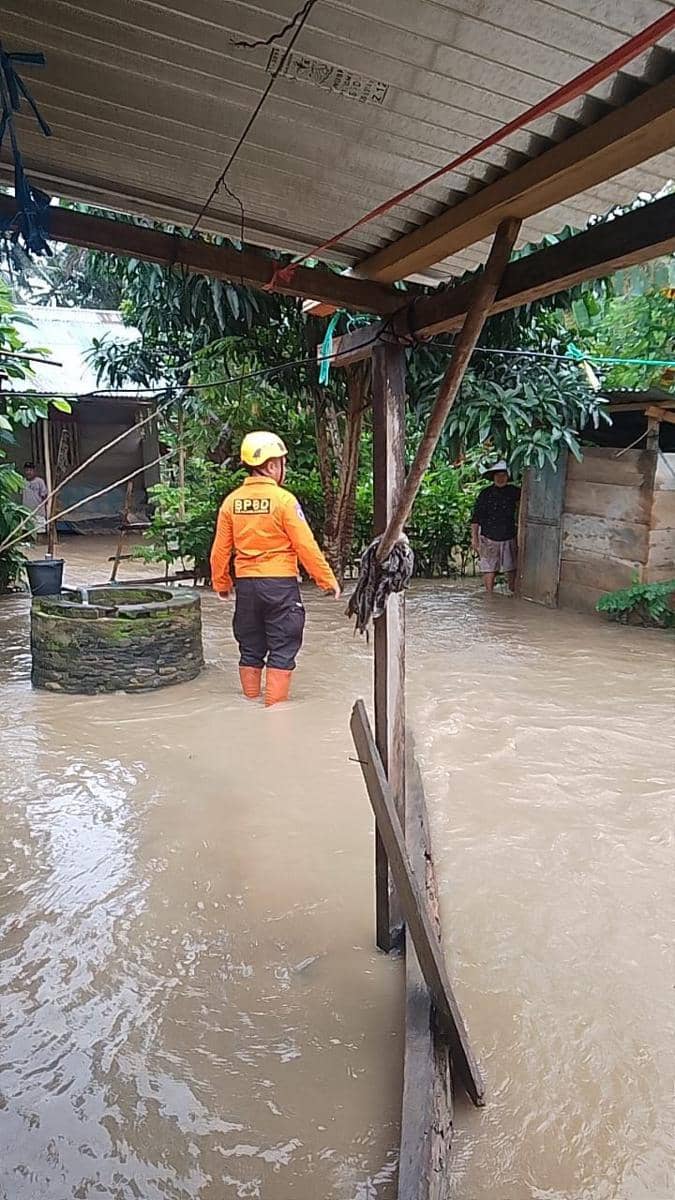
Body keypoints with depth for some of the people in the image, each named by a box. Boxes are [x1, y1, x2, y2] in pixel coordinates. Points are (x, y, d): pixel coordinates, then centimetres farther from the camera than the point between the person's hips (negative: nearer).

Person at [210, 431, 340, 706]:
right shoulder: (284, 499, -11)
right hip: (280, 584, -5)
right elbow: (306, 546, -12)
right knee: (282, 653, 4)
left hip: (246, 585, 5)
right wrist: (328, 580, -2)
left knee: (250, 652, 15)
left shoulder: (232, 501, 2)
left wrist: (221, 583, 21)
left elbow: (220, 550, 6)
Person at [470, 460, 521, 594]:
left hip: (509, 538, 2)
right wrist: (474, 537, -4)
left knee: (511, 570, 5)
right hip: (489, 539, -2)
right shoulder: (485, 494, -3)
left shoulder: (513, 492, 2)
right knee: (489, 569, -1)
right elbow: (475, 518, 0)